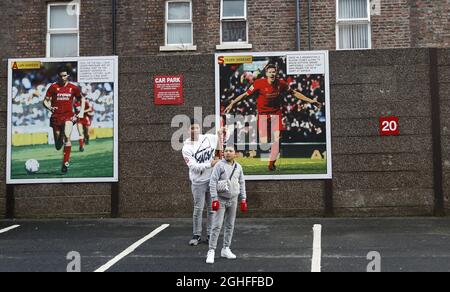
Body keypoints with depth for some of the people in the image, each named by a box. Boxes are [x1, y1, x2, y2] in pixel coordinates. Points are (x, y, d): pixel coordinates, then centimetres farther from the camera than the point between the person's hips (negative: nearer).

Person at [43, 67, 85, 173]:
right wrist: (49, 107, -17)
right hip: (56, 116, 1)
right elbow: (45, 101, 4)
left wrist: (81, 112, 7)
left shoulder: (73, 88, 5)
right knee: (58, 146, 6)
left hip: (68, 116, -1)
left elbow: (82, 99, 19)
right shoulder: (53, 87, 2)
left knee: (67, 136, -28)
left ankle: (66, 163, -20)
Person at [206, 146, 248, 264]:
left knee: (230, 225, 8)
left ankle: (226, 249, 19)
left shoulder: (238, 167, 6)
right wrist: (214, 199, -18)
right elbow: (213, 183, -11)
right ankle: (211, 251, -3)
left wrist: (243, 200, 6)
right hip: (221, 199, -4)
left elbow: (242, 184, 11)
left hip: (233, 200, 4)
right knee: (217, 225, -8)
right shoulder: (219, 165, -8)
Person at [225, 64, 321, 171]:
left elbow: (294, 93, 8)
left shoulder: (281, 83, -5)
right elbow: (245, 94, -8)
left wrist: (310, 101, 11)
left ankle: (272, 163, 10)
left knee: (277, 138, -8)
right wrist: (232, 103, -14)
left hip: (276, 113, 2)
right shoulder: (259, 83, -13)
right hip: (263, 113, -2)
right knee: (263, 142, -10)